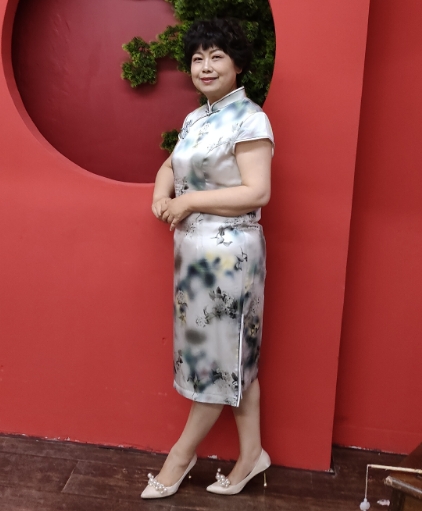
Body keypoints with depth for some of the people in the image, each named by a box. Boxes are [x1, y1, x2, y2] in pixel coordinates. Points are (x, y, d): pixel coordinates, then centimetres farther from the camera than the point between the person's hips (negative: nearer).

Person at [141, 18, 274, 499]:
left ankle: (183, 453, 24)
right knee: (236, 356, 15)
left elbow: (257, 193, -19)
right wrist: (161, 196, -1)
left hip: (228, 253, -8)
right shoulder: (195, 119, 13)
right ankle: (251, 452, 29)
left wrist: (190, 201, -16)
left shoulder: (250, 119, -12)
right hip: (193, 249, 9)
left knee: (220, 355, 7)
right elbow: (171, 165, 21)